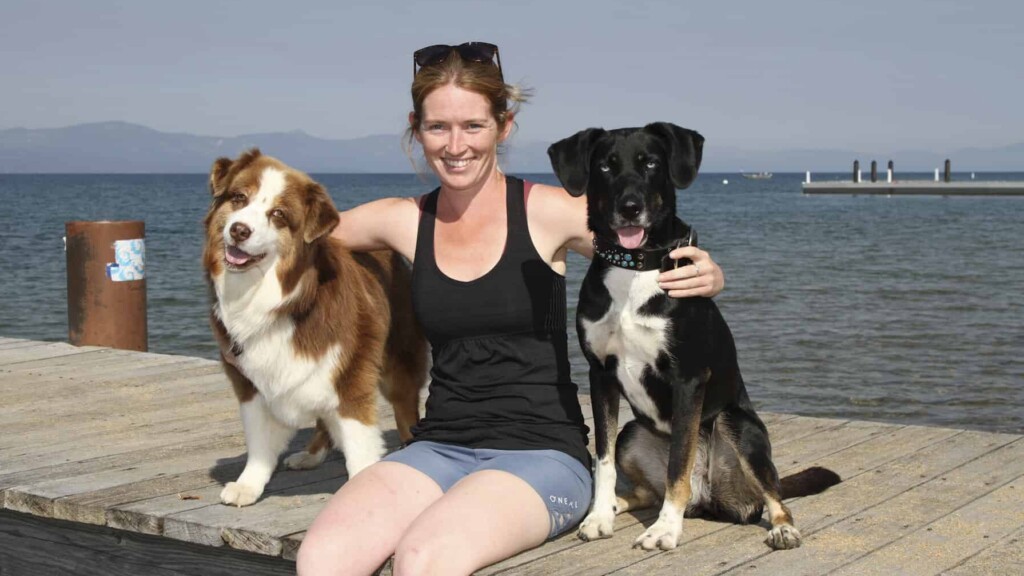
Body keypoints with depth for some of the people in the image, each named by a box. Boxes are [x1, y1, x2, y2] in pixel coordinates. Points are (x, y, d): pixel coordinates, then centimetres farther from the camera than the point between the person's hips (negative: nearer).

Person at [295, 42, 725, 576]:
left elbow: (676, 269, 4)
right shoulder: (404, 222, 7)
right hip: (439, 447, 4)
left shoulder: (547, 212, -4)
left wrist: (706, 276, -19)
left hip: (542, 451, -3)